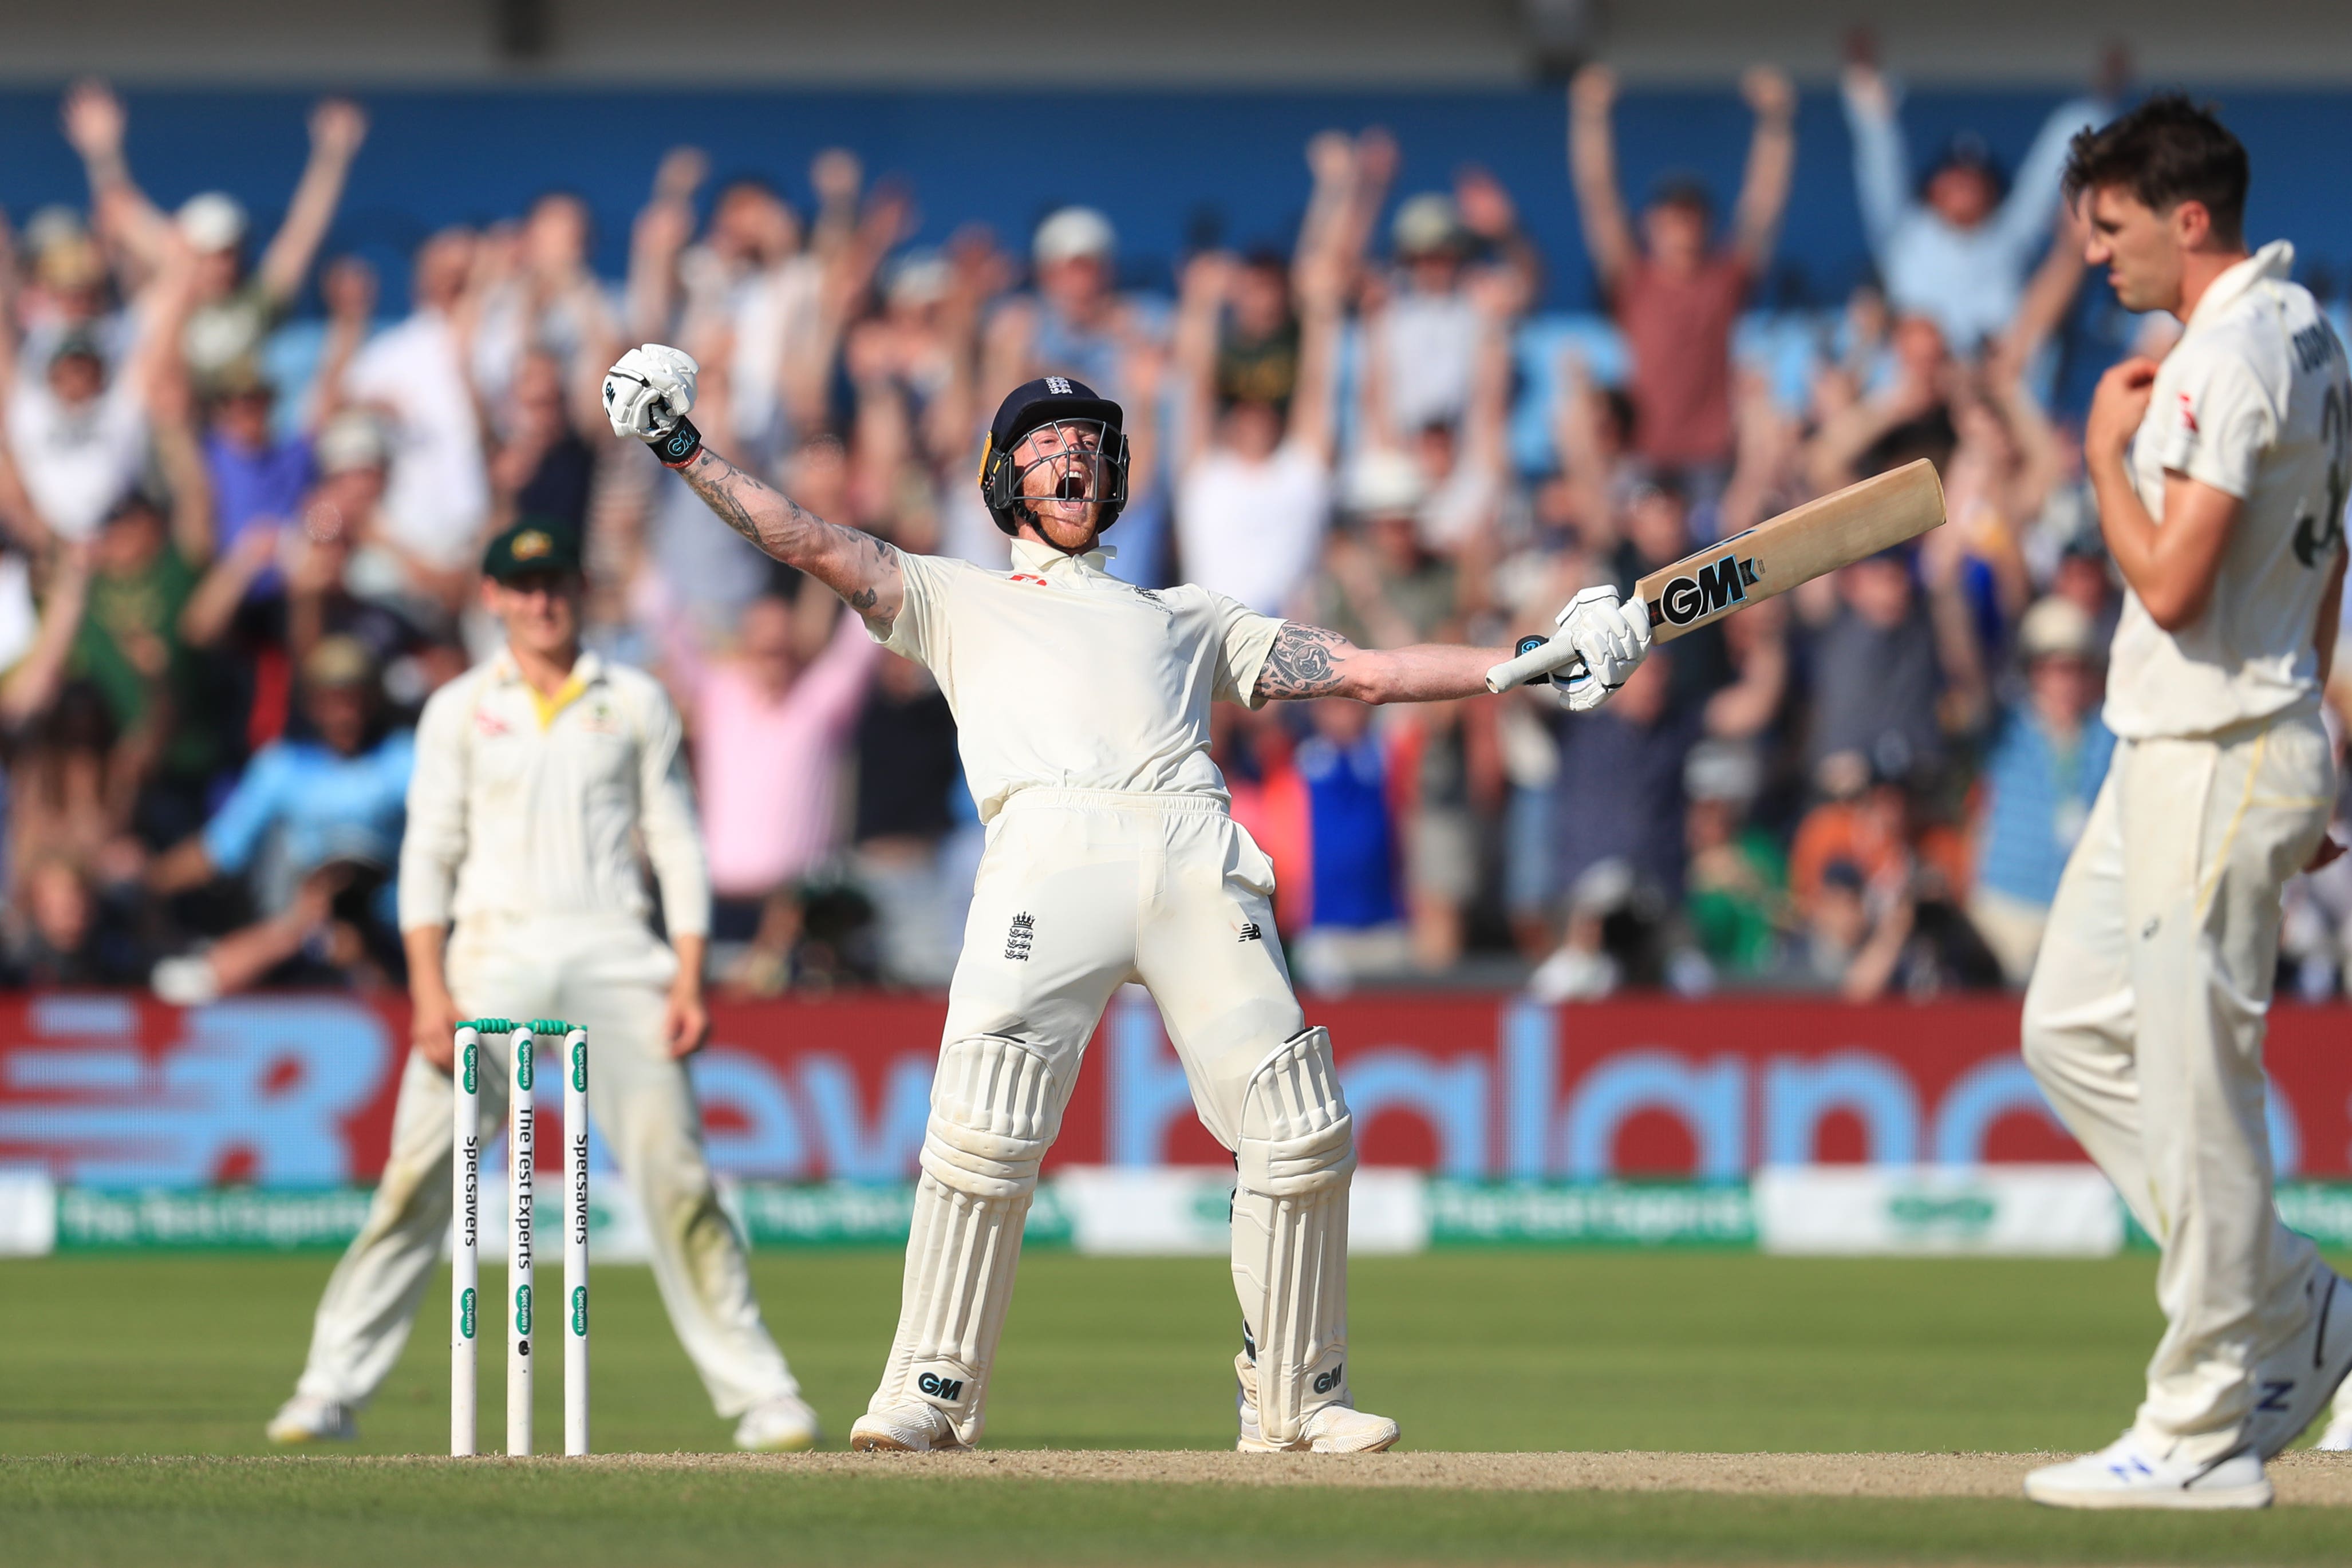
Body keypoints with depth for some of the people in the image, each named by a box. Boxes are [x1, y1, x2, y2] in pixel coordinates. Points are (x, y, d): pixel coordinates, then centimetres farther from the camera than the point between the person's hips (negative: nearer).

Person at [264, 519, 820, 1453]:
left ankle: (757, 1393, -3)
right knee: (419, 1176, -9)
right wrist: (429, 986, -6)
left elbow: (676, 842, 11)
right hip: (493, 952, 0)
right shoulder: (460, 709, 10)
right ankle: (331, 1390, -5)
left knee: (675, 1174, -7)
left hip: (615, 955, 0)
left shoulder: (635, 703, 12)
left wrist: (688, 979, -1)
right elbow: (429, 851, 6)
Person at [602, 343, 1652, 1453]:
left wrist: (1532, 661, 23)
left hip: (1197, 857, 2)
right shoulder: (956, 599, 31)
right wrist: (683, 449, 9)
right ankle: (932, 1392, -11)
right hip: (1050, 848, -2)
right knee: (985, 1125, -19)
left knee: (1298, 1129, -8)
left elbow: (1363, 672, 31)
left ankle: (1295, 1399, 3)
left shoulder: (1187, 616, 36)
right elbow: (809, 544, 20)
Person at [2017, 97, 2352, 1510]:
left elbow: (2171, 583, -24)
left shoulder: (2230, 357, -19)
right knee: (2075, 1027, 17)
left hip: (2219, 762, -11)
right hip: (2178, 752, 11)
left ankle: (2205, 1436, 0)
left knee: (2195, 1087, -5)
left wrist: (2109, 452, -9)